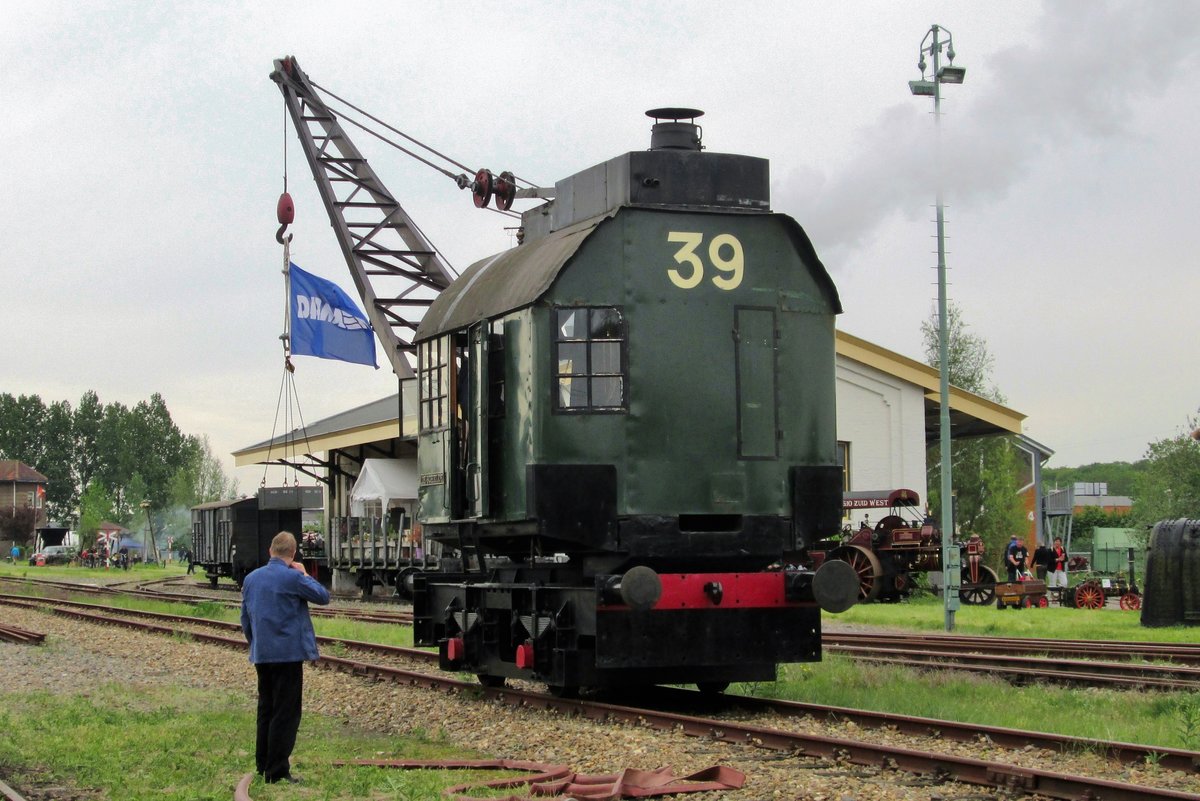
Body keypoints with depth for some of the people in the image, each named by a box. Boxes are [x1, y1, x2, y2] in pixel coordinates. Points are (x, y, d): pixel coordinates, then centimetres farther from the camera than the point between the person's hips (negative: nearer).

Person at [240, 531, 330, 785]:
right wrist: (305, 575, 6)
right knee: (286, 714, -2)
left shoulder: (251, 579, 7)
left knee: (266, 710, 17)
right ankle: (277, 771, -3)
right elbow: (323, 597, -4)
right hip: (288, 654, -7)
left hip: (262, 656, 7)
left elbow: (245, 619, 14)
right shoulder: (292, 578, -14)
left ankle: (263, 765, 22)